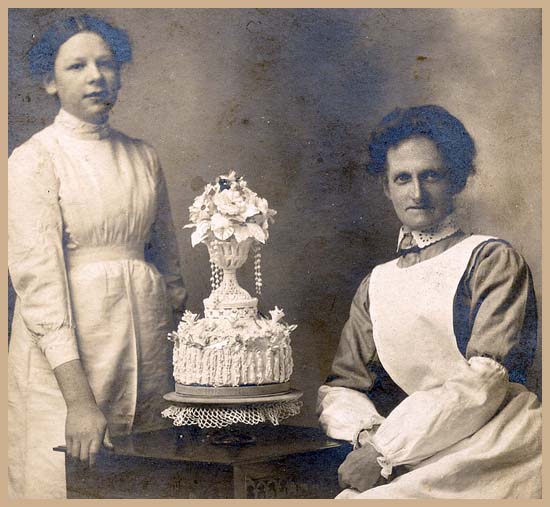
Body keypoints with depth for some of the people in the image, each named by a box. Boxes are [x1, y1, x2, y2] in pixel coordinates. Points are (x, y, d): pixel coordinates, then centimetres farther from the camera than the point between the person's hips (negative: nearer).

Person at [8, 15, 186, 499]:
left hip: (144, 338, 5)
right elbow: (38, 278, -15)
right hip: (64, 352, -5)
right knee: (69, 481, 0)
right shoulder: (33, 160, -7)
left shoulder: (143, 156, 10)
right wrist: (79, 398, -21)